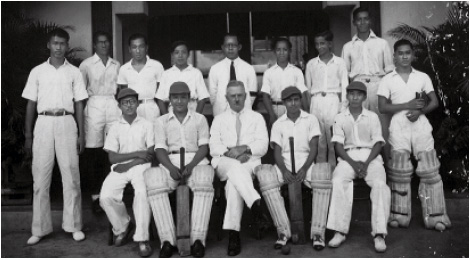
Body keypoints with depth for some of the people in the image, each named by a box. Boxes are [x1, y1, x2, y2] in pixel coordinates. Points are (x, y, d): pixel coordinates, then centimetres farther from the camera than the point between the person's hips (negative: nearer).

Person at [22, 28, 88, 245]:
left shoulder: (74, 72, 8)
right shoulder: (37, 72, 9)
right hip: (43, 123, 1)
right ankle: (40, 228, 10)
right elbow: (31, 104, 9)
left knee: (71, 175, -1)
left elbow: (79, 105, 7)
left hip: (66, 123, -1)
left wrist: (81, 134, 1)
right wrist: (28, 135, 4)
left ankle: (73, 225, 10)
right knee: (40, 176, 1)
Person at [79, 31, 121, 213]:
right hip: (94, 106, -2)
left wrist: (123, 107, 10)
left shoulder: (116, 65, 14)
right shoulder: (86, 65, 5)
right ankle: (96, 196, 6)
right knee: (95, 153, -3)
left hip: (114, 106, 3)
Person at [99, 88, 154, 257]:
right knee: (105, 197, -21)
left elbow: (150, 154, -1)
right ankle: (122, 227, 7)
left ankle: (142, 239, -23)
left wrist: (129, 164, -11)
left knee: (142, 192, -32)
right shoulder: (115, 128, 10)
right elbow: (112, 157, 1)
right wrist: (137, 153, -10)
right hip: (119, 168, 2)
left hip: (140, 166, -2)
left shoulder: (146, 125, 6)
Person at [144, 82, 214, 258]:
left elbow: (203, 147, 5)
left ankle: (198, 238, -32)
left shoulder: (199, 119, 15)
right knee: (154, 183, -32)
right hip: (170, 162, 1)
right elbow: (160, 149, 5)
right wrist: (171, 168, -15)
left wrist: (191, 165, -14)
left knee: (205, 182, -35)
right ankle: (167, 239, -27)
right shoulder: (162, 121, 16)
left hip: (196, 161, -1)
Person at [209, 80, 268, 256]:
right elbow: (213, 147, 9)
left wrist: (245, 148, -14)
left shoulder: (256, 118, 23)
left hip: (250, 162, 0)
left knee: (234, 181, -36)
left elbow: (263, 145, 7)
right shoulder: (219, 119, 25)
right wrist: (229, 152, -13)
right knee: (235, 167, -39)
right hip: (224, 163, 0)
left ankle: (233, 233, -43)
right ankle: (255, 202, -55)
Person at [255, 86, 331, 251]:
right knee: (264, 175, -31)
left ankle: (318, 232, -28)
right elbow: (277, 152, 4)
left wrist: (304, 168, -17)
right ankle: (283, 231, -26)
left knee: (324, 172, -35)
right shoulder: (278, 124, 12)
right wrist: (284, 170, -17)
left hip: (306, 163, -1)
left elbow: (314, 148, 1)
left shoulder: (311, 120, 10)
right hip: (285, 165, 1)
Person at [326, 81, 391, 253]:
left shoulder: (372, 117, 11)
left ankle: (379, 234, -28)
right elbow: (338, 145, 3)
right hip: (348, 157, 0)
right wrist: (353, 163, -13)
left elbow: (378, 144, 4)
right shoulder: (340, 118, 11)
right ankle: (339, 231, -28)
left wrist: (366, 163, -13)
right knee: (338, 181, -30)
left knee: (380, 183, -29)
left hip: (370, 156, 0)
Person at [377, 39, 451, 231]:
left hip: (420, 124, 1)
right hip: (398, 127, -1)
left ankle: (435, 217, 4)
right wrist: (408, 105, -12)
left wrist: (419, 111, -13)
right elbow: (383, 107, -2)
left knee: (430, 170, -2)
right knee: (399, 172, 1)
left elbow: (434, 102, 6)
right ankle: (399, 216, 9)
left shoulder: (423, 77, 11)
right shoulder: (387, 80, 7)